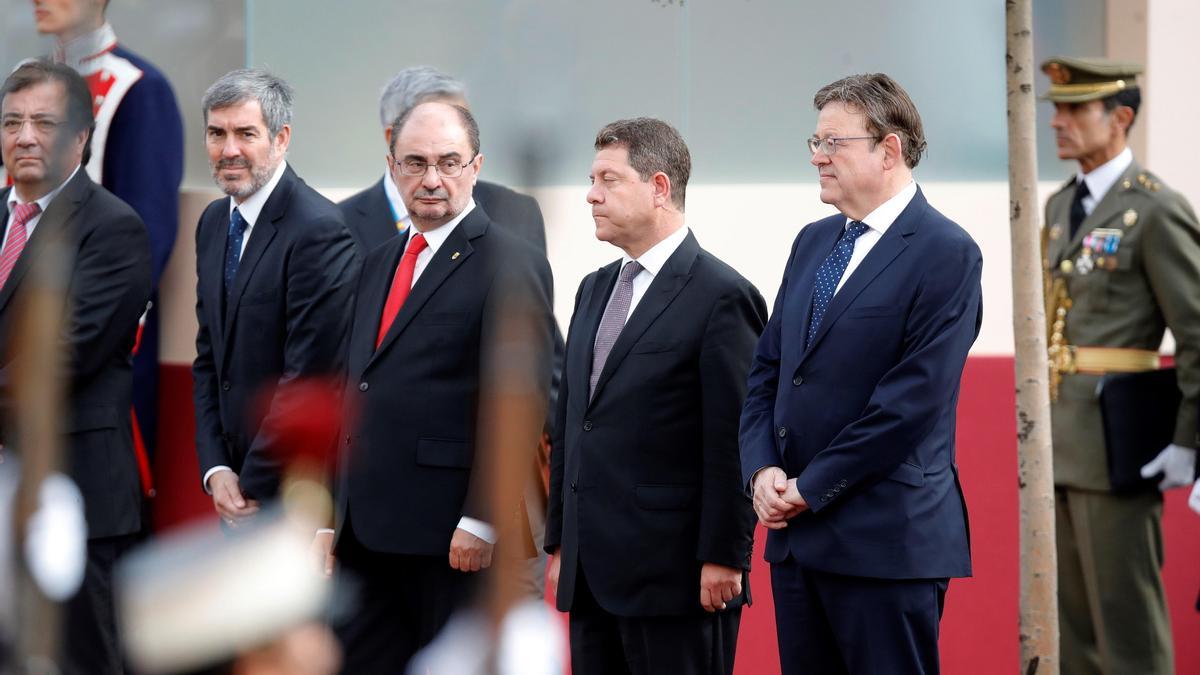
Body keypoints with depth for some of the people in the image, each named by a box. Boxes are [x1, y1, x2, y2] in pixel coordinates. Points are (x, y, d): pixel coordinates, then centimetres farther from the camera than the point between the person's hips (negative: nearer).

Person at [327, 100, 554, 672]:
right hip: (369, 537, 7)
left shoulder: (510, 266, -8)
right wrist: (335, 518, 17)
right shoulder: (379, 264, 18)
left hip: (457, 542, -7)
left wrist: (481, 522, -20)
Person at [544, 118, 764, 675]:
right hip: (593, 573, 8)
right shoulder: (595, 290, 16)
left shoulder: (722, 296, -9)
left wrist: (722, 559, -15)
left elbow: (731, 442, -12)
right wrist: (559, 543, 17)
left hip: (675, 578, -8)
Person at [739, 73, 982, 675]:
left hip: (886, 538, -7)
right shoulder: (813, 242, 15)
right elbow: (768, 370, 16)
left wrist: (811, 488, -13)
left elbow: (913, 399, -16)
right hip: (796, 534, 7)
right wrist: (763, 470, -2)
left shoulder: (946, 254, -10)